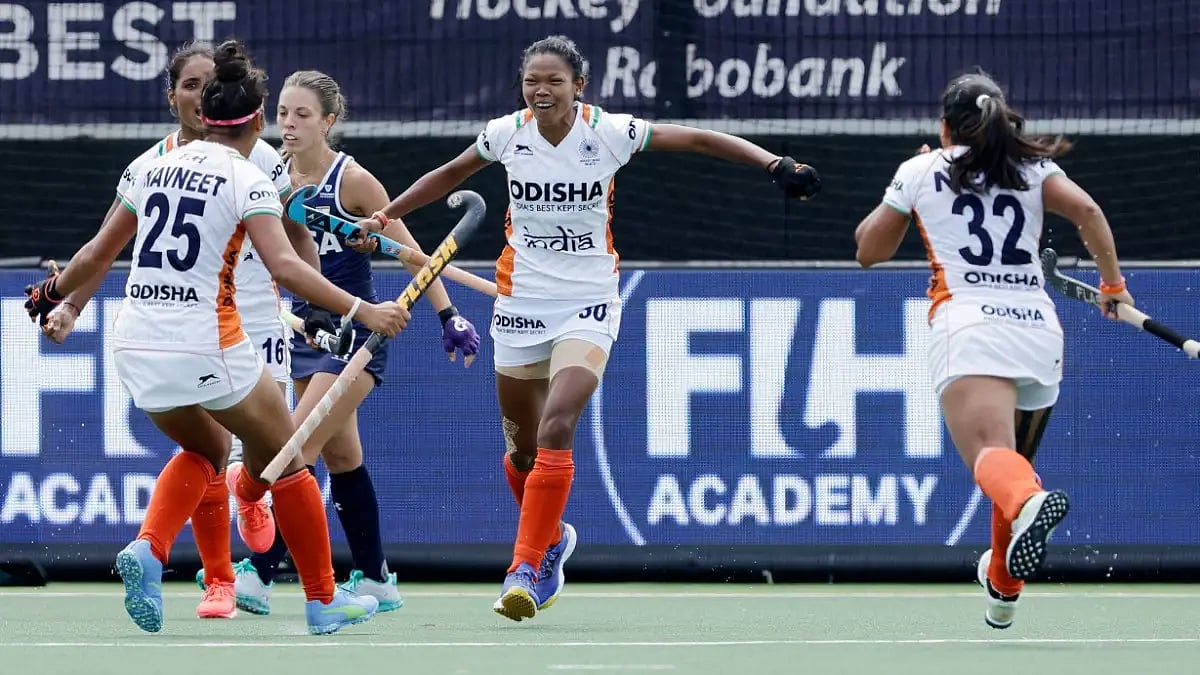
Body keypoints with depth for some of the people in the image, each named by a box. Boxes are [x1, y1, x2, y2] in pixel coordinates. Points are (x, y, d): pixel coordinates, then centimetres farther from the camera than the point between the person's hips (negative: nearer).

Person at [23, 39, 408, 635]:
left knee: (205, 448, 28)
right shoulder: (246, 179, -6)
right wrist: (361, 311, -17)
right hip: (206, 345, -6)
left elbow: (96, 255, 20)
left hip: (136, 342, 6)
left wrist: (54, 294, 38)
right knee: (285, 460, 12)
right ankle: (323, 601, 15)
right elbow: (285, 267, -18)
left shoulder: (154, 168, 11)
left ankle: (148, 549, 2)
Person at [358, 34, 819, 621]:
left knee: (556, 431, -21)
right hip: (520, 302, 3)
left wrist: (774, 164, -15)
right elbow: (450, 174, 15)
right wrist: (385, 215, 14)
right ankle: (552, 539, 39)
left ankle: (527, 569, -18)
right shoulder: (507, 133, -4)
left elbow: (698, 139, -6)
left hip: (587, 303, -3)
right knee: (521, 446, 10)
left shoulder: (608, 132, -11)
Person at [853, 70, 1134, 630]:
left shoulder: (921, 170, 14)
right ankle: (1003, 588, 39)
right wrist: (1112, 282, 7)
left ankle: (1028, 503, -62)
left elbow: (870, 250, 23)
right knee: (1016, 463, 27)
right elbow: (1086, 210, 0)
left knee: (991, 453, -27)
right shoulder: (1033, 166, 18)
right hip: (1039, 328, 4)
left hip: (968, 326, -4)